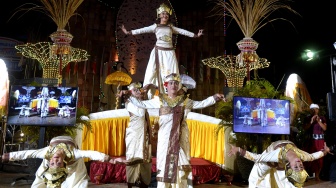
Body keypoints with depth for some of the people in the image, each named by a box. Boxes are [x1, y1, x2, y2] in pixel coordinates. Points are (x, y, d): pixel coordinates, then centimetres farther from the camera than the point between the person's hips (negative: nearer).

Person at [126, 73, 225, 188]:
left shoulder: (185, 100, 9)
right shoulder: (160, 99, 7)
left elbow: (201, 104, 12)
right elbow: (142, 104, 11)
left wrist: (215, 97, 1)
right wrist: (129, 96, 4)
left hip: (180, 136, 1)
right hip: (165, 136, 0)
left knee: (181, 161, 3)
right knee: (164, 161, 3)